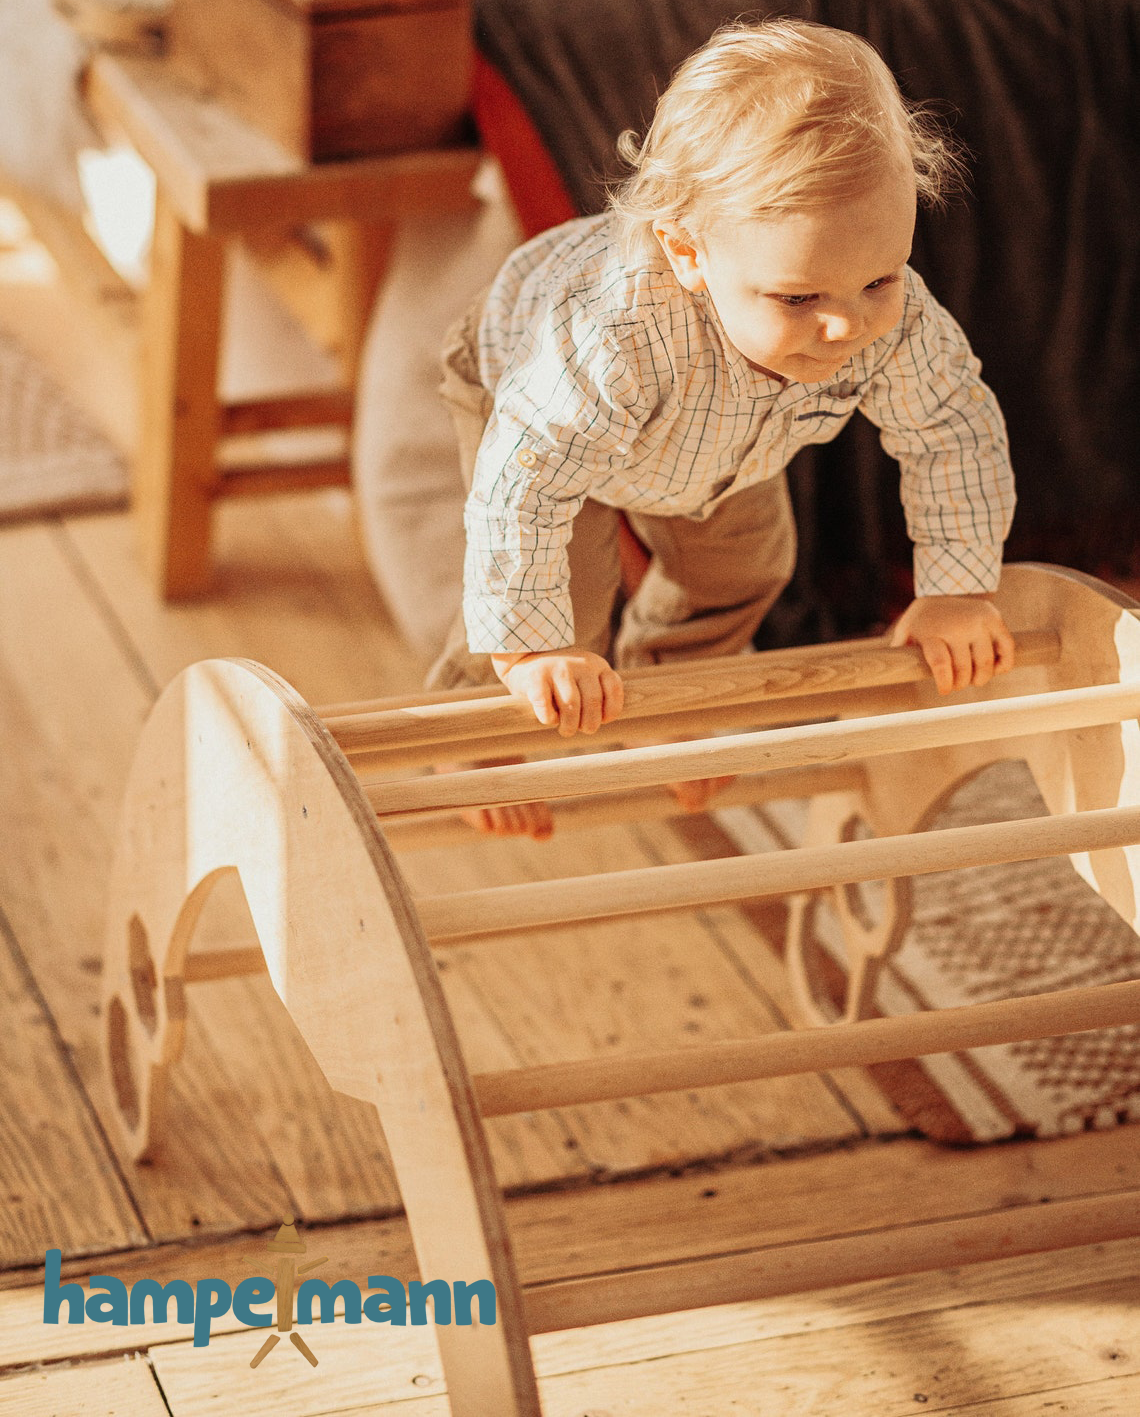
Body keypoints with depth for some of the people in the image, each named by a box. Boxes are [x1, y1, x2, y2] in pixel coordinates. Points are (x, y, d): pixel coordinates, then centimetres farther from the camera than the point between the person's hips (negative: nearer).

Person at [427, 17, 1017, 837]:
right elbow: (522, 484, -46)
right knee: (567, 592, -8)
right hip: (520, 377, -5)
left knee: (741, 563, 16)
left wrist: (957, 590, -17)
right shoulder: (622, 342, -55)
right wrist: (531, 647, -38)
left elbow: (956, 430, -20)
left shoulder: (896, 322, -39)